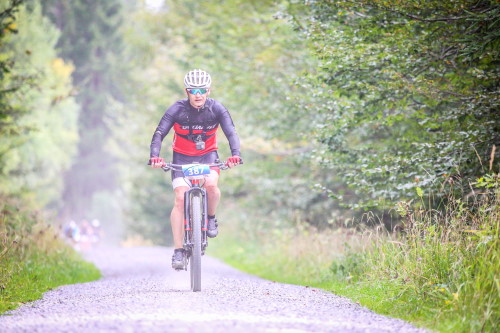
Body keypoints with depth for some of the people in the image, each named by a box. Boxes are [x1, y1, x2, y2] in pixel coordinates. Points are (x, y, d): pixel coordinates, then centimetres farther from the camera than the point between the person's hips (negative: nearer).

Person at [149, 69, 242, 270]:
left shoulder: (216, 109, -15)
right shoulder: (177, 109, -18)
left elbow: (231, 133, -23)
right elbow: (159, 134, -24)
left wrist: (235, 154, -42)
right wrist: (154, 156, -42)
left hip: (208, 155, 0)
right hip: (182, 157, 0)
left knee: (211, 184, -31)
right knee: (180, 199, -16)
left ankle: (211, 218, 0)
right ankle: (178, 251, -12)